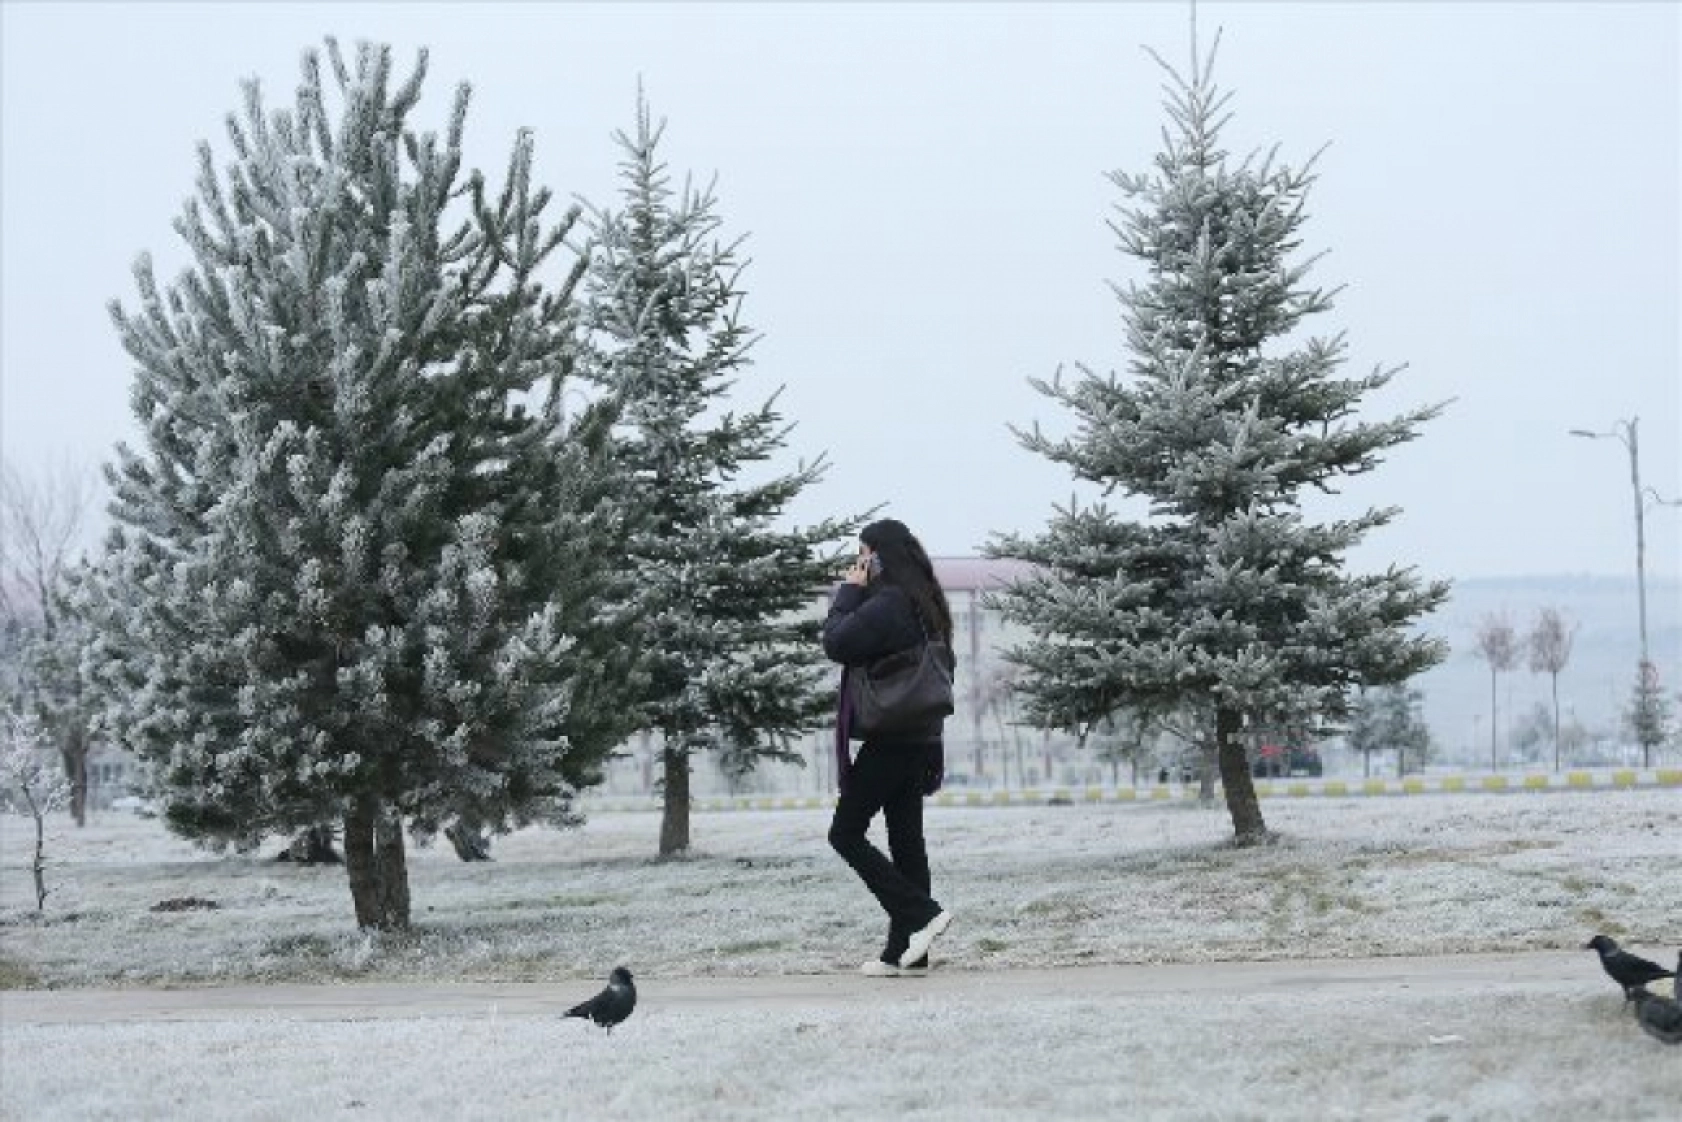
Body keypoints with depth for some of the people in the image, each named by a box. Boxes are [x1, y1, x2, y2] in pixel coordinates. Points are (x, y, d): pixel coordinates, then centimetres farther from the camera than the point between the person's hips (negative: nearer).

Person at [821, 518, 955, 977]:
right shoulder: (925, 604, 13)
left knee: (846, 834, -1)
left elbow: (836, 642, -15)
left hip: (888, 743, -9)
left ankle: (921, 914, -10)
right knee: (907, 839, 9)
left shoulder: (886, 603, -16)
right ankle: (908, 951, 10)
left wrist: (849, 592, -7)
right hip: (920, 740, 9)